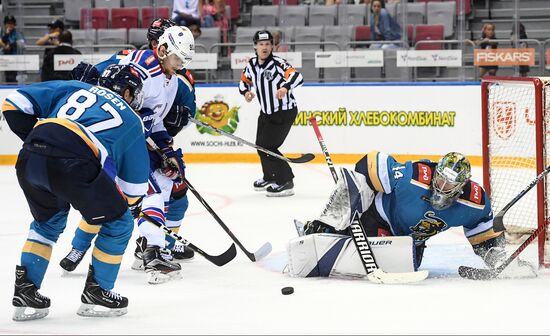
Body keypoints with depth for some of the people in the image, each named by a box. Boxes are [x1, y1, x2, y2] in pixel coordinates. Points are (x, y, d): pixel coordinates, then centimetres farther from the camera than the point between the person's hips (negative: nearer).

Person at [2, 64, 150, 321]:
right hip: (72, 165, -5)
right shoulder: (131, 120, 25)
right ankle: (96, 292, 23)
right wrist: (132, 204, 49)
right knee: (118, 222, 18)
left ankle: (25, 290, 27)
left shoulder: (73, 89, 30)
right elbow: (134, 181, 29)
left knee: (48, 221, 32)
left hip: (29, 159, 5)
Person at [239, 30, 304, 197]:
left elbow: (297, 76, -34)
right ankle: (270, 177, 40)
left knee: (267, 147, -14)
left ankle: (285, 182, -5)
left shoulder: (278, 63, -21)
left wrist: (286, 87, -53)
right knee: (260, 145, 17)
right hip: (266, 112, 8)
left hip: (285, 112, -8)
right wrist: (246, 92, -6)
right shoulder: (252, 64, 1)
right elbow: (244, 81, 17)